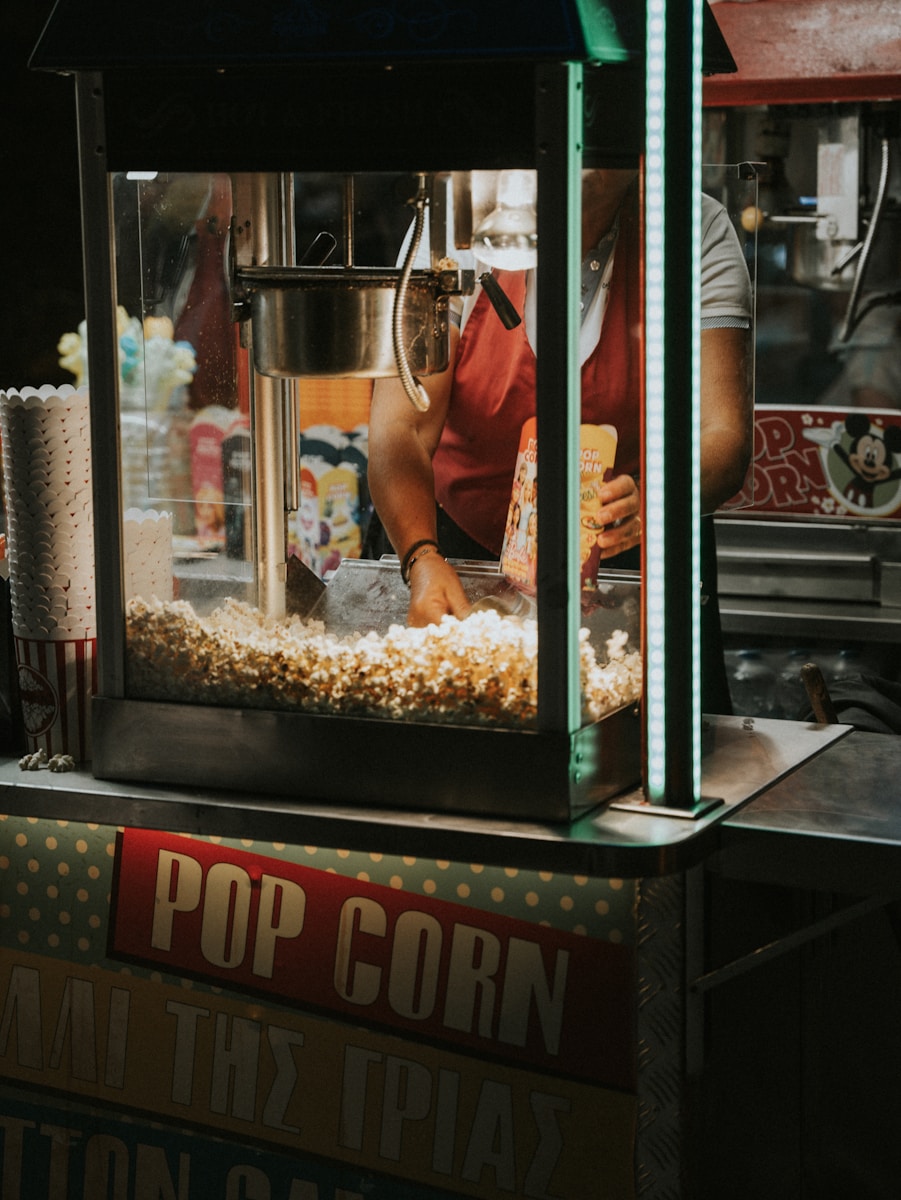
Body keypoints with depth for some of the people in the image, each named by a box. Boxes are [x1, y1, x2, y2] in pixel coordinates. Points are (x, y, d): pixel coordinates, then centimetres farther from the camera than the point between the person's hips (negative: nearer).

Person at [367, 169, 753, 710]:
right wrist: (423, 559, -41)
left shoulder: (700, 234, -14)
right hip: (468, 551, 0)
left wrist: (652, 497, -44)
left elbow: (723, 436, -21)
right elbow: (399, 430, -22)